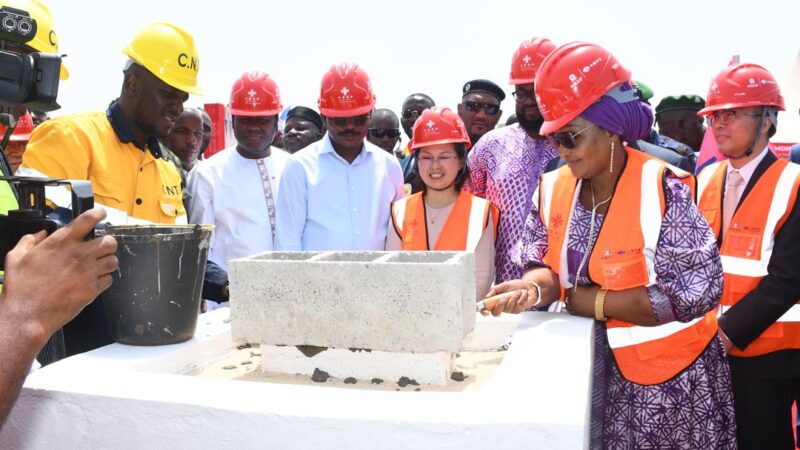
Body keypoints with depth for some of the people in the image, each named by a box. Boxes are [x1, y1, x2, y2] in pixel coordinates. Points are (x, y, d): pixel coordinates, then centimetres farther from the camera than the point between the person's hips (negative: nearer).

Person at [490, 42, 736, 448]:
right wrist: (534, 286, -24)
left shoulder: (660, 189, -18)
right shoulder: (552, 188, -2)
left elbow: (698, 289, -20)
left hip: (670, 374, -4)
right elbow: (547, 263, 1)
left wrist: (591, 301, -18)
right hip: (589, 368, 4)